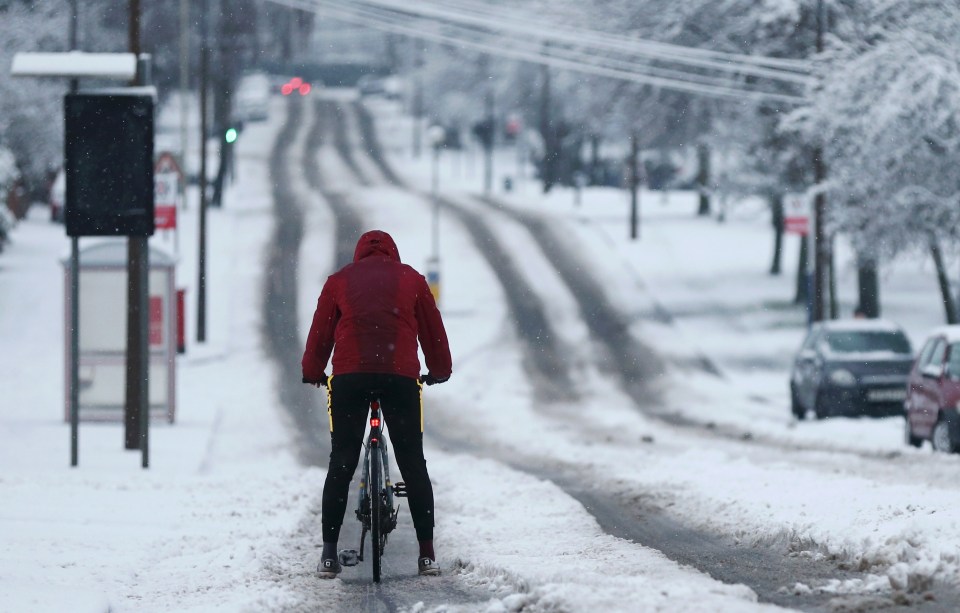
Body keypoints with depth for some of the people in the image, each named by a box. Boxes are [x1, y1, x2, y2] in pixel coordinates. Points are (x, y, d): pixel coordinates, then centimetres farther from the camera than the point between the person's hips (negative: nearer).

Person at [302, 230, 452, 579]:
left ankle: (329, 554, 0)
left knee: (341, 465, 5)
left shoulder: (339, 280, 18)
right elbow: (432, 329, 21)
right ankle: (427, 555, 3)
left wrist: (313, 373, 31)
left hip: (349, 374, 0)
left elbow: (320, 331, 18)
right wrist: (439, 371, 35)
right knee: (413, 464, 6)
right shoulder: (411, 279, 17)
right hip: (401, 375, 0)